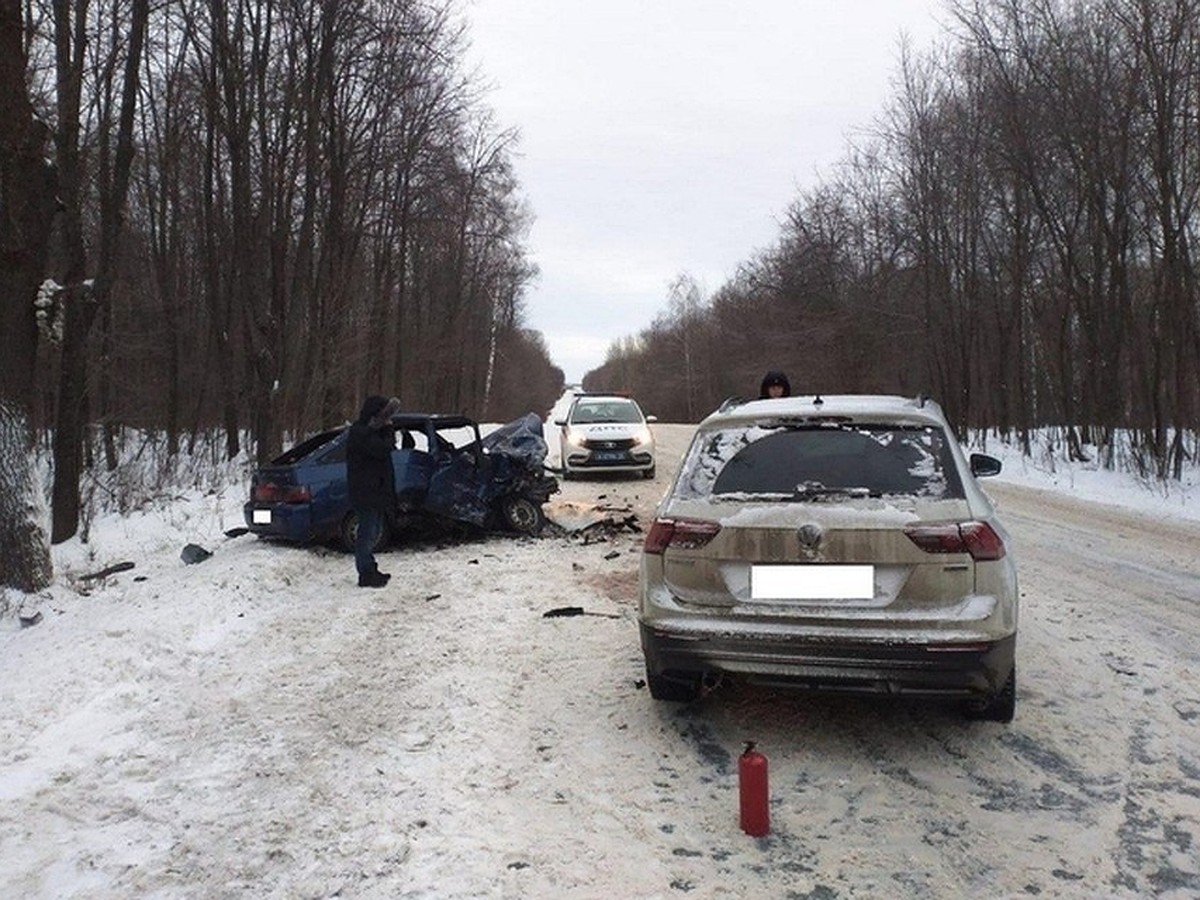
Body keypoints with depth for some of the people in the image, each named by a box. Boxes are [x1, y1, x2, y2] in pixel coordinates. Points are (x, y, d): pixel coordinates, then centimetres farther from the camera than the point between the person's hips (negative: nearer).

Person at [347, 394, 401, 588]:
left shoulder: (369, 431, 16)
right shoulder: (361, 433, -16)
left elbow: (388, 446, 13)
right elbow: (382, 449, -25)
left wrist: (388, 429, -2)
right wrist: (388, 430, -10)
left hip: (374, 490, 11)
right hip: (365, 492, -11)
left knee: (372, 531, 18)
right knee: (368, 533, -5)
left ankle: (370, 570, 27)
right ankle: (366, 575, 0)